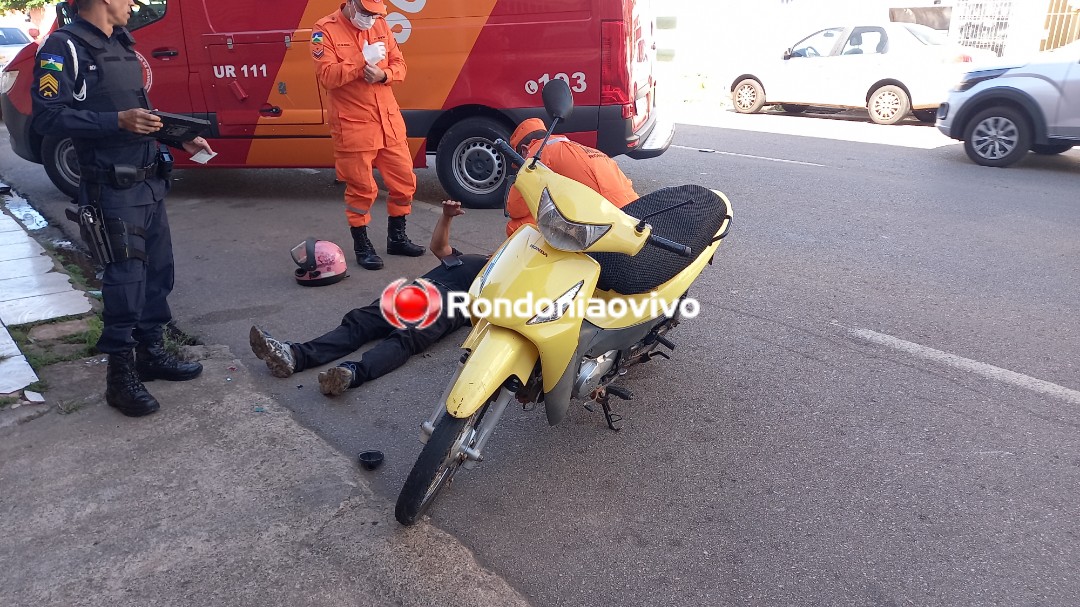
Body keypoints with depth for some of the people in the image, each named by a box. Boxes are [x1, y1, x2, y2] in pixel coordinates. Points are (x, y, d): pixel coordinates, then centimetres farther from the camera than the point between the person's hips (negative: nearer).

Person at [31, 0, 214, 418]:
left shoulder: (121, 44, 15)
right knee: (125, 279, -6)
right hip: (112, 190, -8)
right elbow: (47, 117, -18)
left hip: (149, 183, 8)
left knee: (158, 271, 13)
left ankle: (152, 353, 27)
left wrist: (183, 137, 16)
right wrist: (118, 121, -26)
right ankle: (120, 376, 5)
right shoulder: (64, 47, -10)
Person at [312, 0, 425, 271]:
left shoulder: (380, 25, 10)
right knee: (361, 189, 0)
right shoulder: (326, 30, -6)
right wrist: (363, 62, -23)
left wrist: (382, 74, -13)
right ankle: (362, 246, 16)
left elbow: (399, 64, 8)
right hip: (353, 126, -5)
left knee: (404, 180, 10)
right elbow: (327, 76, -16)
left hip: (389, 121, 6)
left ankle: (397, 238, 27)